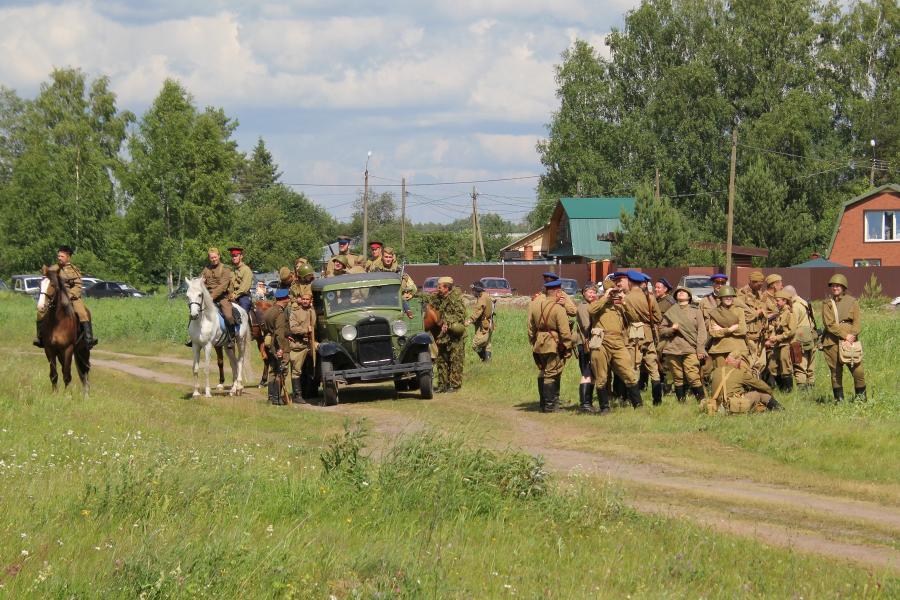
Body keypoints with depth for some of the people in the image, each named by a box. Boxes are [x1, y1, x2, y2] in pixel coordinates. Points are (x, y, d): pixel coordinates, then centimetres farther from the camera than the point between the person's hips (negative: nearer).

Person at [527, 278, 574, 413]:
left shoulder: (535, 305, 5)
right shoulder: (558, 308, -15)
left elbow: (531, 327, 13)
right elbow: (564, 331, -16)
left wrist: (533, 343, 22)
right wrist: (568, 347, -6)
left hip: (539, 345, 6)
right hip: (554, 345, -6)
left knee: (543, 373, 18)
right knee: (552, 374, -1)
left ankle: (544, 403, 24)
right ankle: (549, 406, 1)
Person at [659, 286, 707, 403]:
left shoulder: (696, 311, 15)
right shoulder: (670, 312, 18)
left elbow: (701, 331, 7)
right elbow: (661, 331, 16)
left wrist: (700, 349, -3)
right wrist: (672, 329, -5)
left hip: (690, 350, -2)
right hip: (673, 349, 2)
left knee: (694, 377, -15)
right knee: (678, 379, -1)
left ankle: (702, 401, -10)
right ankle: (681, 402, 5)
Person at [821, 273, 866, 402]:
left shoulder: (852, 301, 10)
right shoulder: (827, 304, 9)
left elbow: (857, 322, 4)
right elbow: (829, 324, -3)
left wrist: (852, 335, -15)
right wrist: (845, 335, -14)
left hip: (850, 340, 0)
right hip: (832, 342, 0)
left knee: (857, 369, -8)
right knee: (835, 371, 2)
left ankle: (860, 395, 9)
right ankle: (839, 398, 11)